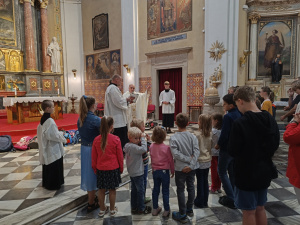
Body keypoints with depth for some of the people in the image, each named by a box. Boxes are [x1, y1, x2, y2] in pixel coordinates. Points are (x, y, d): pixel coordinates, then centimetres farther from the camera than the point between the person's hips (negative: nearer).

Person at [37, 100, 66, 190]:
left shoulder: (43, 119, 6)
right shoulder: (50, 121, -22)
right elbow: (54, 135, -23)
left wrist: (59, 133, 10)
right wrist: (62, 137, -6)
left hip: (46, 147, 9)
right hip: (53, 149, -9)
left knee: (48, 166, 20)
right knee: (54, 167, 4)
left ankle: (46, 183, 32)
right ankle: (53, 184, 15)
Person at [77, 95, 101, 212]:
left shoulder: (80, 119, 2)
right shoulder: (95, 119, -21)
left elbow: (82, 133, 8)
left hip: (84, 148, 7)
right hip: (93, 149, -7)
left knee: (88, 173, 20)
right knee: (92, 173, 6)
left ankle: (91, 197, 40)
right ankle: (91, 203, 20)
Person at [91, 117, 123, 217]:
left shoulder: (96, 140, -7)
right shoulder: (116, 139, -15)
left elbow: (94, 157, 2)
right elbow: (120, 156, -6)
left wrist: (95, 168, 16)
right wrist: (121, 168, 8)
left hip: (100, 169, 2)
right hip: (113, 168, -2)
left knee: (101, 189, 15)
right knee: (112, 189, 12)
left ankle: (102, 209, 30)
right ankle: (112, 210, 26)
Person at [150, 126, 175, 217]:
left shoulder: (151, 146, -8)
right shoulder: (166, 147, -20)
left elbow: (152, 158, 4)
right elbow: (171, 160, -12)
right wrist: (172, 171, 3)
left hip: (155, 171, 4)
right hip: (164, 171, -4)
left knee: (155, 190, 17)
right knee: (165, 191, 9)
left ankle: (155, 209, 29)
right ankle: (166, 210, 20)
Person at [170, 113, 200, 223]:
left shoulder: (173, 138, -15)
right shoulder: (193, 136, -7)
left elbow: (175, 153, -21)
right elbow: (196, 151, -13)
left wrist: (188, 160, -14)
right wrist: (191, 164, -15)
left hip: (180, 168, -3)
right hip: (192, 168, 4)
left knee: (180, 190, 8)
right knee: (191, 187, 19)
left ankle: (182, 215, 17)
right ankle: (189, 210, 37)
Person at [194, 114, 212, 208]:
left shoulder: (198, 136, -20)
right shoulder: (210, 135, -1)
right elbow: (211, 147, 7)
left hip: (200, 162, -6)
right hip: (208, 161, 6)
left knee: (200, 182, 6)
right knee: (205, 181, 16)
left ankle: (200, 202, 19)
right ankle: (205, 202, 28)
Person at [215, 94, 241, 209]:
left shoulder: (228, 116, -22)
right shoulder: (239, 115, 4)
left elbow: (224, 134, -24)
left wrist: (218, 145, -8)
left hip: (227, 148, -8)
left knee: (222, 172, 6)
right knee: (232, 172, 18)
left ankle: (231, 199, 7)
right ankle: (232, 196, 29)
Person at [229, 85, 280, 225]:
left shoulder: (240, 123, -24)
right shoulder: (270, 119, -3)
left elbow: (232, 151, -19)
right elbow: (275, 145, 8)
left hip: (246, 173, -6)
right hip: (265, 171, 7)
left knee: (248, 212, 10)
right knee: (260, 208, 22)